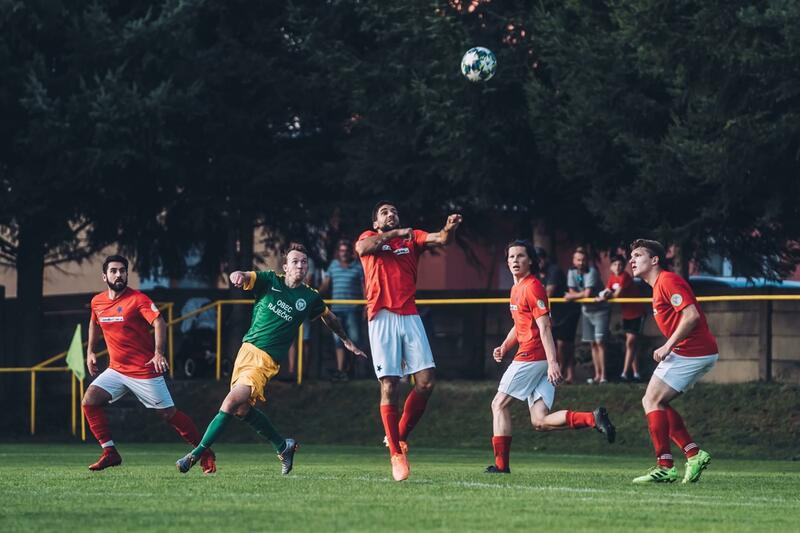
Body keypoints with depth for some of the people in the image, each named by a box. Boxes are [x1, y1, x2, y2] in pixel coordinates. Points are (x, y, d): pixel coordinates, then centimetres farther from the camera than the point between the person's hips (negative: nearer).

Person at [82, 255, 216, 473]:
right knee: (89, 402, -12)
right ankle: (110, 452, -5)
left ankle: (205, 453, 12)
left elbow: (159, 323, -24)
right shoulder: (97, 302, 6)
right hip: (116, 370, 6)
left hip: (144, 371, -6)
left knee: (169, 414, -3)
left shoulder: (138, 299, -13)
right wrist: (90, 351, 22)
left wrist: (158, 353, -37)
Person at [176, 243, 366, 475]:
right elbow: (243, 278, -13)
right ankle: (283, 446, 30)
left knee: (231, 403, -18)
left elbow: (329, 317, 24)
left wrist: (347, 341, 36)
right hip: (247, 349, 4)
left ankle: (197, 454, -13)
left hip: (267, 359, -4)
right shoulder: (270, 281, 4)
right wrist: (238, 275, -38)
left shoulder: (310, 298, 4)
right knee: (242, 409, 10)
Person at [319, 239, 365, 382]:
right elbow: (325, 284, 11)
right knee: (339, 341, 3)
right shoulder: (333, 265, 14)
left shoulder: (358, 267, 4)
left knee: (355, 338, -8)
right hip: (337, 309, 4)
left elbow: (364, 287, 3)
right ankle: (340, 370, 5)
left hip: (353, 309, -4)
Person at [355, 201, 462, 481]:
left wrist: (450, 229, -21)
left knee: (426, 382, -7)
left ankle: (401, 434, 14)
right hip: (382, 317, -3)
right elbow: (362, 248, -11)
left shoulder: (412, 237, 19)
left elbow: (440, 239, 1)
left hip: (410, 316, 3)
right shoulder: (370, 237, 13)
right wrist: (395, 233, -15)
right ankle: (395, 453, -4)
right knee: (389, 386, -8)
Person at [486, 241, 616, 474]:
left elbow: (544, 327, -18)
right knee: (540, 422, 1)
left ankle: (501, 463, -1)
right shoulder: (516, 289, 20)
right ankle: (593, 418, -7)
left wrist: (552, 362, -25)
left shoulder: (532, 287, -10)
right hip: (540, 360, 9)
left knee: (499, 404, -1)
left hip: (531, 356, -9)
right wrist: (504, 347, 13)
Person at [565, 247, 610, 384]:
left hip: (599, 310, -6)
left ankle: (603, 375, -10)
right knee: (593, 343, 8)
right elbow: (572, 293, -1)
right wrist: (582, 295, -18)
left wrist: (573, 296, -10)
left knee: (599, 342, -10)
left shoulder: (592, 272, -19)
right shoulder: (572, 273, -1)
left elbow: (587, 294, -23)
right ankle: (597, 375, 12)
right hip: (586, 310, 6)